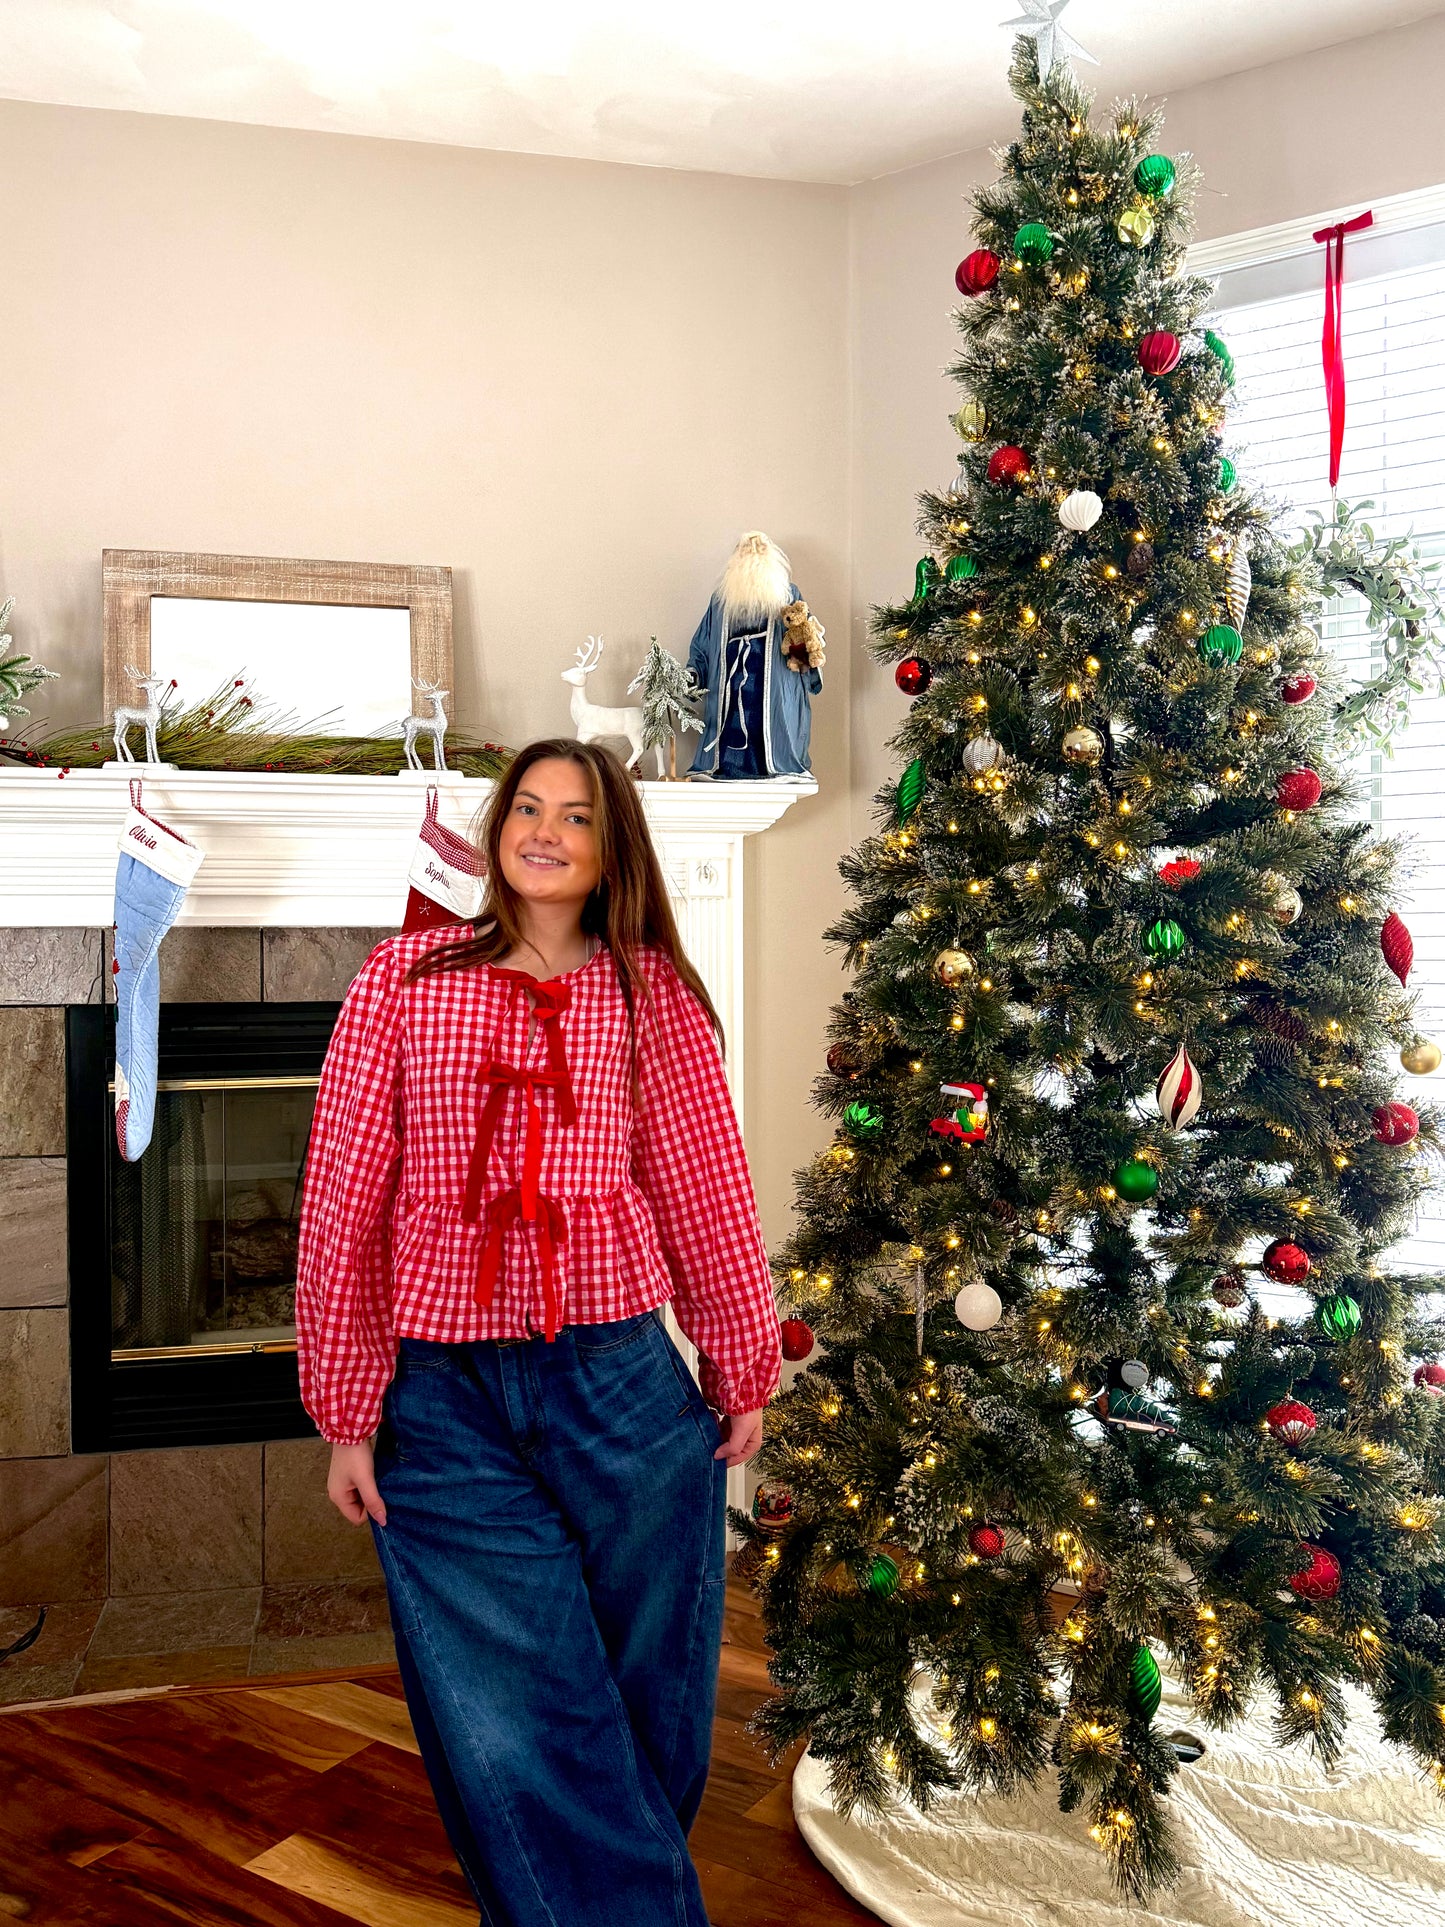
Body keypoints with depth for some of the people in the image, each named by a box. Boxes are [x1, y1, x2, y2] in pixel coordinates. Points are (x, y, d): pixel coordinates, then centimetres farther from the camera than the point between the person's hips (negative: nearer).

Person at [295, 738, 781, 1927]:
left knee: (648, 1705, 15)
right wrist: (348, 1415, 1)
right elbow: (345, 1201, 1)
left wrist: (744, 1375, 9)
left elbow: (705, 1188, 6)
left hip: (620, 1380, 1)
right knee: (514, 1728, 5)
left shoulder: (652, 992, 3)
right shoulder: (406, 979, 1)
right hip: (445, 1396, 0)